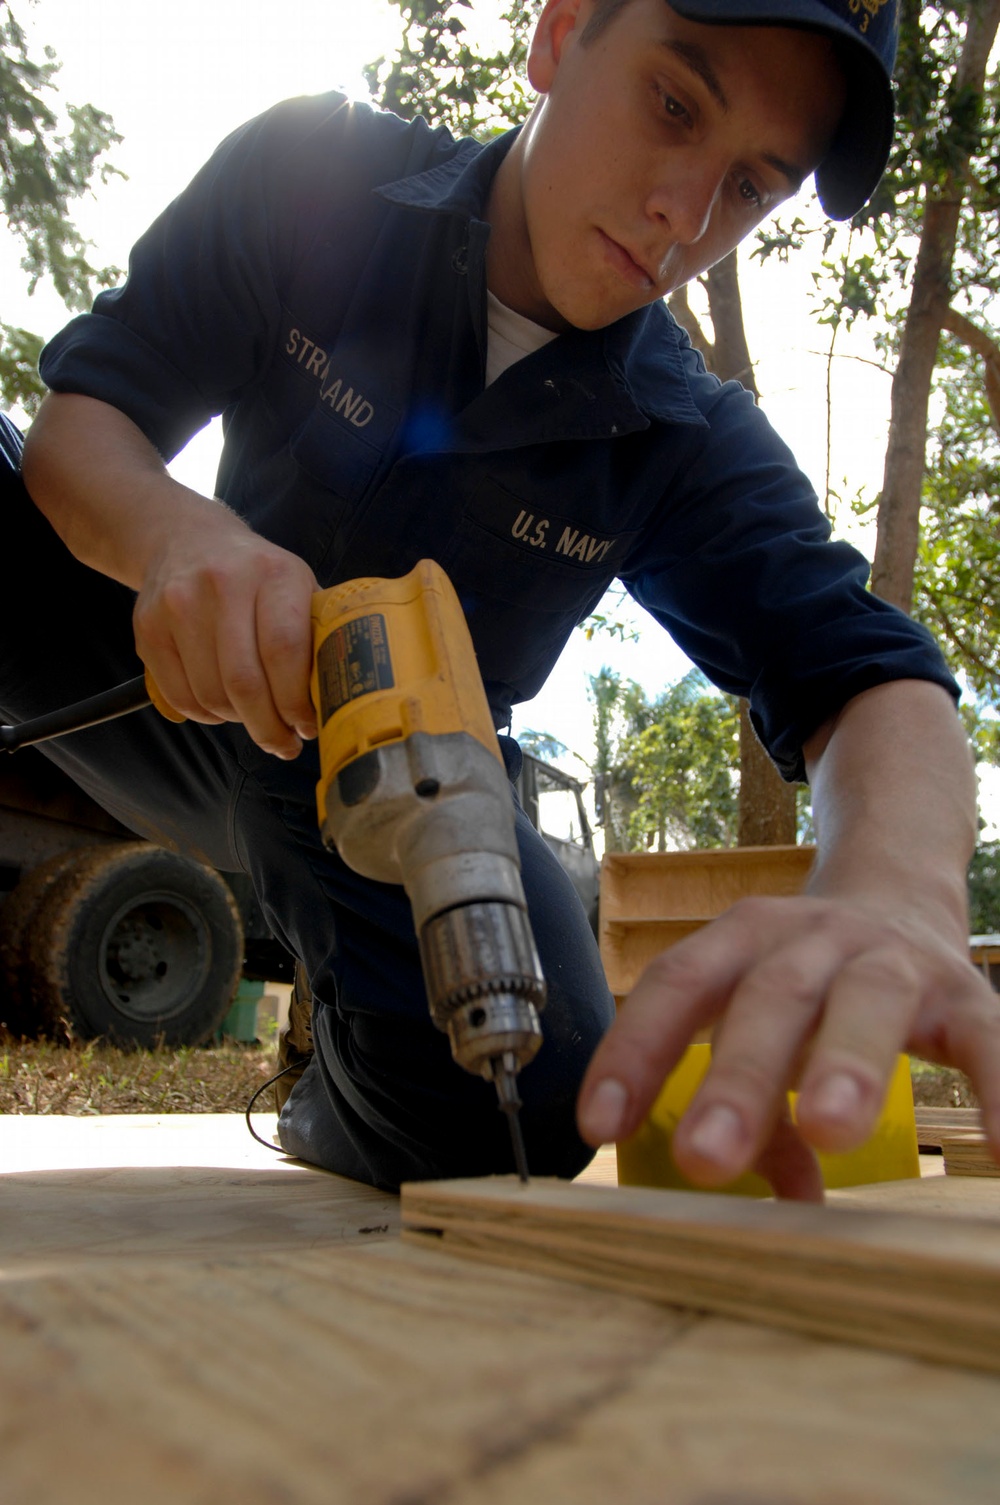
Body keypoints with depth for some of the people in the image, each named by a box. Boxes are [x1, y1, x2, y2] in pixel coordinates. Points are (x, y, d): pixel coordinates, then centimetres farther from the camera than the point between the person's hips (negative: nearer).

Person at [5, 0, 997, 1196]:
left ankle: (339, 1105, 15)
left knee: (514, 1116, -23)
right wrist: (173, 535, -40)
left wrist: (891, 894, -53)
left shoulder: (691, 449, -16)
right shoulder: (314, 181, -15)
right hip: (173, 682, 1)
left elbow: (872, 680, -28)